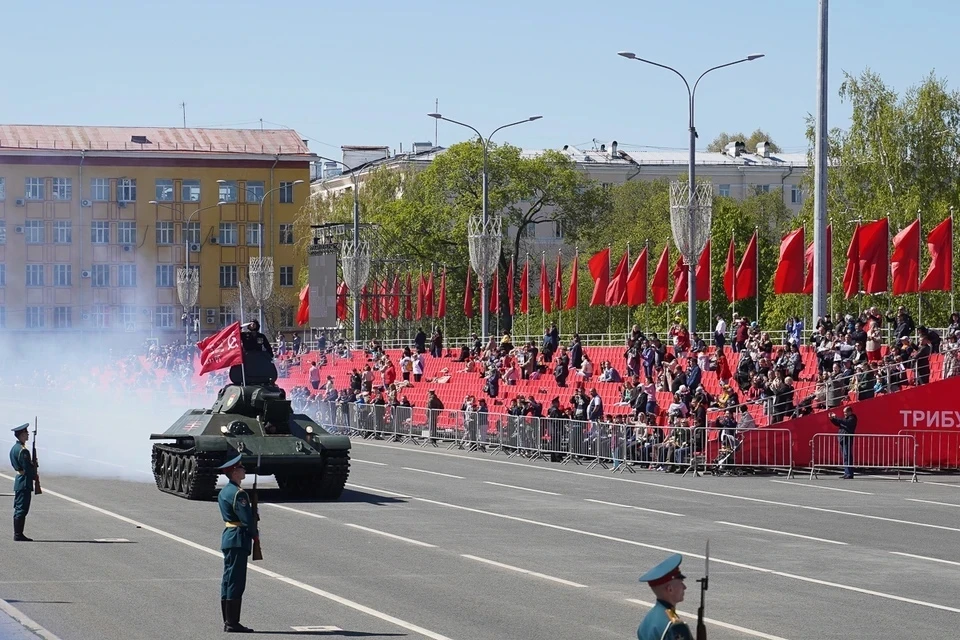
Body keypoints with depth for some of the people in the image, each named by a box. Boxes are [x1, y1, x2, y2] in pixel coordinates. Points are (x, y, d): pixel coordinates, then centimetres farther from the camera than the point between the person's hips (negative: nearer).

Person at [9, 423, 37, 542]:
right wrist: (35, 475, -1)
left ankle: (18, 534, 16)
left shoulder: (14, 448, 12)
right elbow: (27, 468, -20)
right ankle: (18, 535, -5)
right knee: (22, 509, -6)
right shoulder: (23, 450, -18)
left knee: (19, 509, 12)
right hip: (25, 482, -10)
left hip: (19, 482, 10)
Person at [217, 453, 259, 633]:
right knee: (236, 582, -7)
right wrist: (255, 534, -4)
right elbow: (247, 518, -19)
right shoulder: (237, 493, -16)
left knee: (228, 580, 12)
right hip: (238, 539, -10)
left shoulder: (224, 492, 15)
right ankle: (232, 623, -7)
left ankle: (228, 621, 16)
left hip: (228, 536, 10)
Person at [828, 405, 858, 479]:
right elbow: (838, 424, 28)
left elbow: (846, 423, -25)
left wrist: (837, 418, -25)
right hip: (842, 440, 10)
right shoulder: (845, 418, 21)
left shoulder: (852, 418, -6)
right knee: (844, 457, 12)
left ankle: (849, 474, -14)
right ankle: (846, 474, 18)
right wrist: (832, 419, 13)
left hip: (847, 440, -10)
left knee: (847, 457, -12)